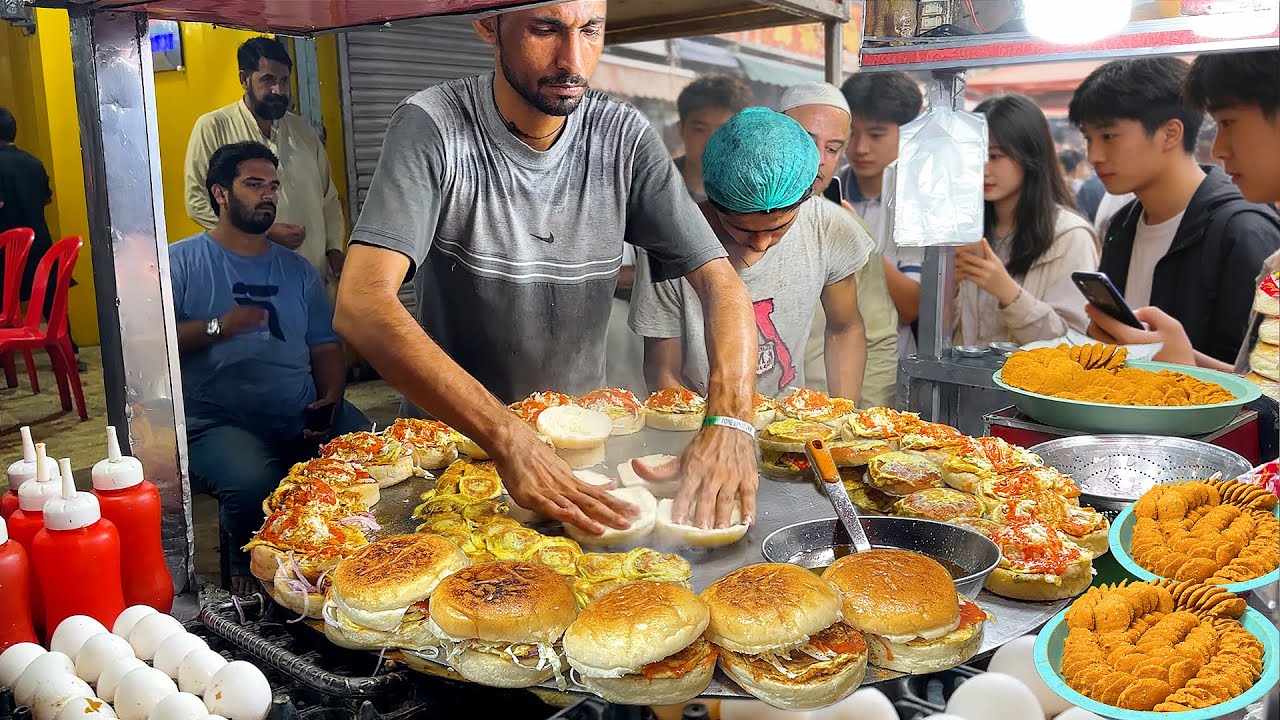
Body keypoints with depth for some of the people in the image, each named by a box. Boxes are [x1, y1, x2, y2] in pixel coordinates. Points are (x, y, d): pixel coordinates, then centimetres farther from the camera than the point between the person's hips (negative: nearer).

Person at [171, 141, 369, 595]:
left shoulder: (297, 270, 20)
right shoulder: (180, 263, 6)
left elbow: (326, 347, 15)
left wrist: (331, 399, -3)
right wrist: (218, 328, -15)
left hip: (303, 417, 4)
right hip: (218, 421, -4)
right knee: (252, 484, -34)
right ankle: (250, 577, -2)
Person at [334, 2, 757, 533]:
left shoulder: (625, 137, -7)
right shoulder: (432, 126, -17)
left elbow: (720, 282, -10)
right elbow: (361, 306, -29)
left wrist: (729, 421, -29)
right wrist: (509, 440, -40)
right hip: (458, 434, -2)